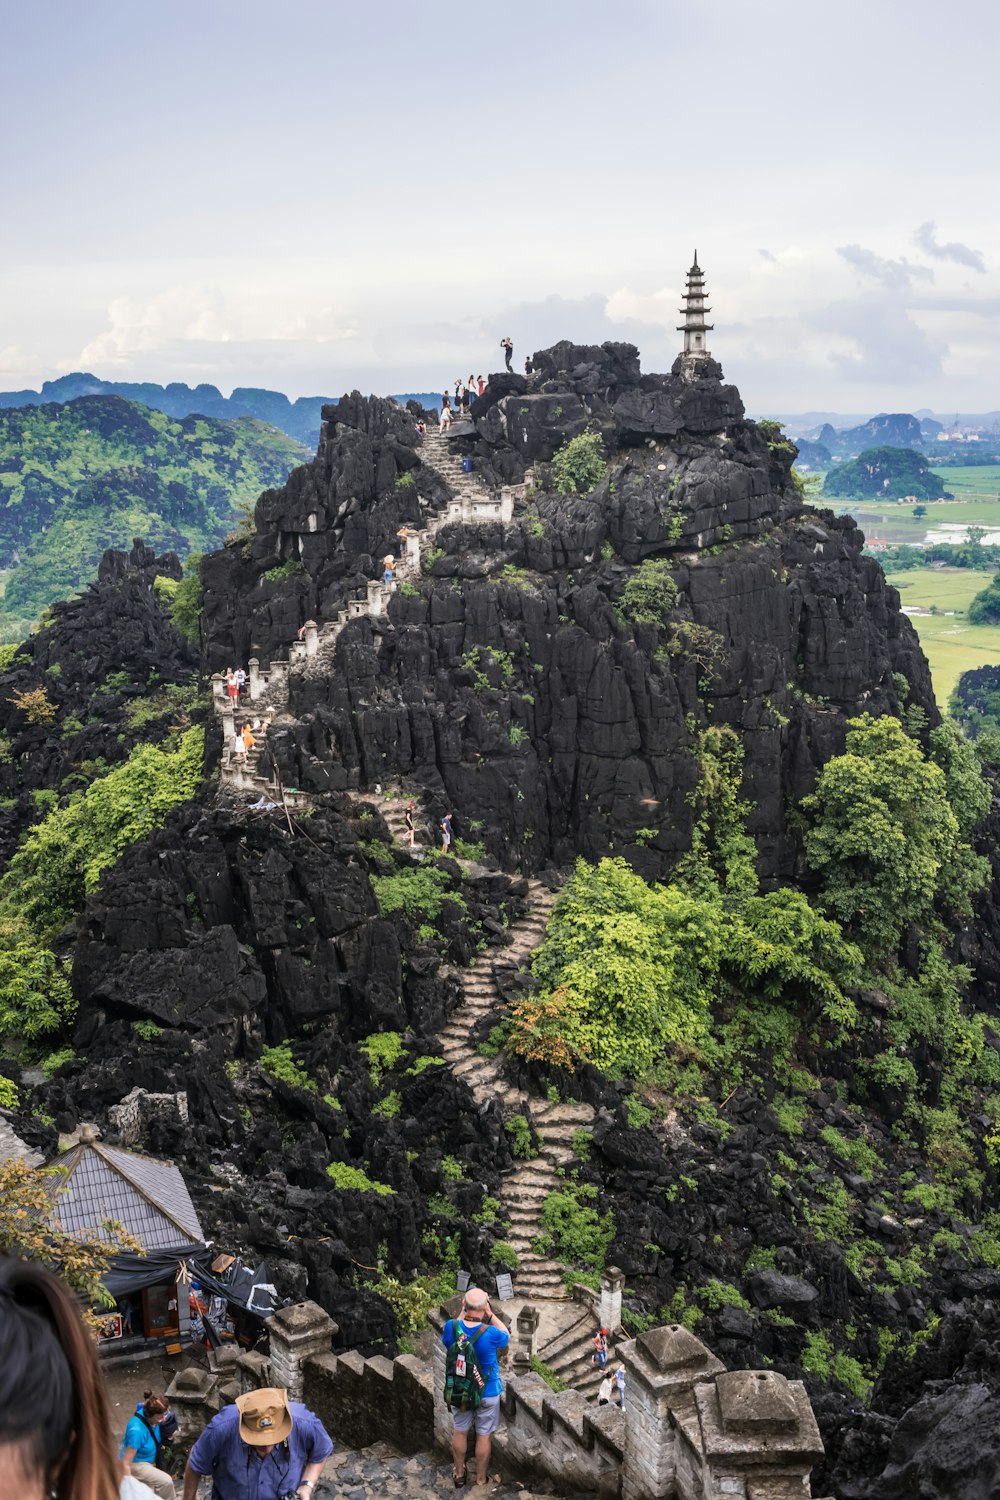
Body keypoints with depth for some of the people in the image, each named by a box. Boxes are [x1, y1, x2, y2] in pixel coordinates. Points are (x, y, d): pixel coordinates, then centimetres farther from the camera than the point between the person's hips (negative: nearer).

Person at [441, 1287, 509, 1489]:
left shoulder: (451, 1327, -23)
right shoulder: (490, 1334, -31)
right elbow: (506, 1336, -6)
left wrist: (462, 1313, -3)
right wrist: (491, 1314, -10)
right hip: (487, 1393, -3)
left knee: (459, 1432, 24)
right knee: (484, 1436, 18)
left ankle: (459, 1474, 42)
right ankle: (481, 1479, 35)